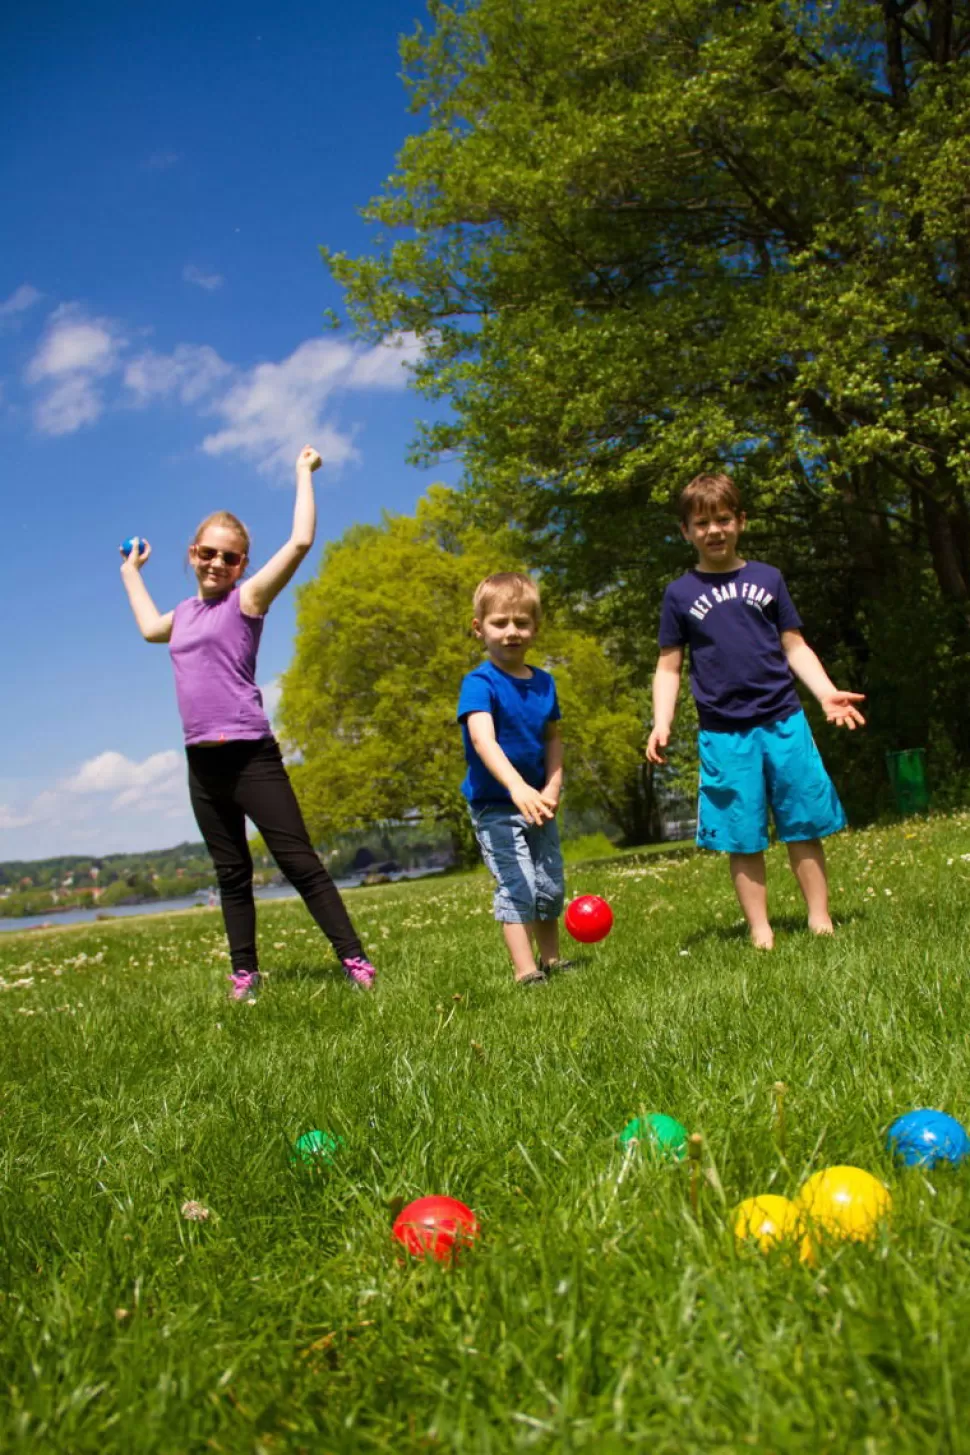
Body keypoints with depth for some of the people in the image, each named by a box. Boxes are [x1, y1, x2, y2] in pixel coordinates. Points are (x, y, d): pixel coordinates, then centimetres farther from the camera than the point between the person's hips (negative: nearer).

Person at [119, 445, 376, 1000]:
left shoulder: (247, 598, -2)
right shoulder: (185, 612, 16)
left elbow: (300, 542, -12)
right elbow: (150, 627, 41)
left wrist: (304, 473, -4)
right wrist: (132, 572, 48)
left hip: (251, 755, -6)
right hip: (203, 762, 6)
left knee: (299, 861, -6)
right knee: (232, 874, 11)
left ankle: (354, 958, -3)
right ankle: (245, 973, 18)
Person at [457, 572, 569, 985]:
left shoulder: (544, 683, 2)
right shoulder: (480, 683, -19)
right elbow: (483, 739, -35)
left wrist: (553, 787, -4)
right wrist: (516, 787, -49)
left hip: (537, 804, 6)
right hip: (495, 806, -6)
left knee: (550, 887, 16)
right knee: (516, 886, -12)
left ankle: (551, 960, 34)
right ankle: (526, 974, -7)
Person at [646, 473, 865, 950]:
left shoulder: (767, 579, 8)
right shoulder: (680, 594, 5)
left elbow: (795, 647, 11)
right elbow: (669, 667, 6)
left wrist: (827, 693, -4)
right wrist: (661, 724, -7)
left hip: (784, 722, 1)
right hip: (724, 735, -1)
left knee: (804, 827, 4)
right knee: (743, 839, 2)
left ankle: (820, 919, 15)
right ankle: (760, 930, 11)